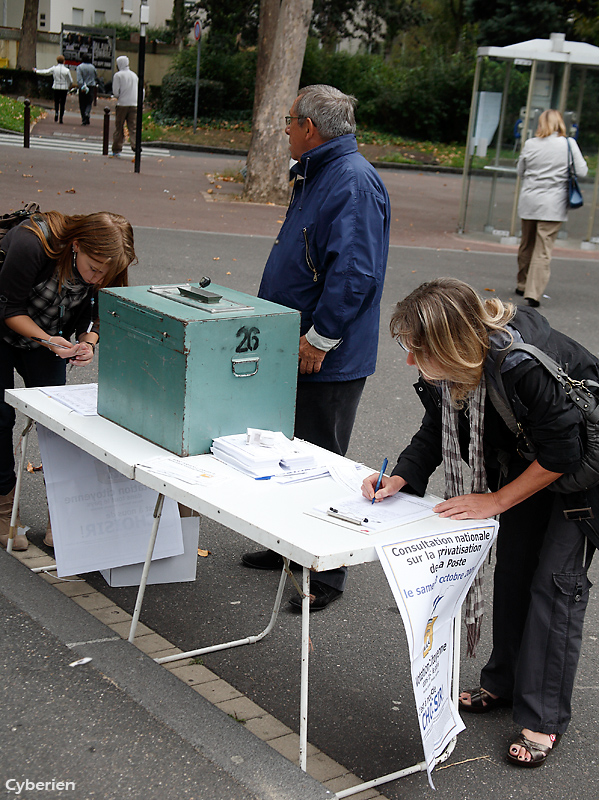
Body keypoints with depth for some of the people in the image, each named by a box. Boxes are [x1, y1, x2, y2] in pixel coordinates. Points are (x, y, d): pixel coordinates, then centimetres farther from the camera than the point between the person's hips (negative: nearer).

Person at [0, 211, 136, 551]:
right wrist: (47, 340, -35)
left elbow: (92, 313, -6)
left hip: (50, 340, 4)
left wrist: (88, 343, -26)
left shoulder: (103, 264, -20)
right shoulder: (29, 245, -37)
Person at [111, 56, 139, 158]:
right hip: (134, 104, 4)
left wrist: (118, 97, 13)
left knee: (119, 128, 5)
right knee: (133, 128, 0)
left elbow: (115, 92, -6)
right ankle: (136, 146, -18)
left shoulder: (118, 75, -3)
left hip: (122, 104, -3)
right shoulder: (134, 75, 12)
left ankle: (116, 150, 8)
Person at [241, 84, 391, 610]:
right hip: (296, 349, 10)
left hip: (330, 358, -10)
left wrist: (318, 338, -23)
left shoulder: (355, 182, -18)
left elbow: (354, 273, -27)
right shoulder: (315, 175, 15)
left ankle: (328, 573, 12)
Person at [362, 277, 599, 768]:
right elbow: (435, 432, 0)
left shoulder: (524, 365, -41)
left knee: (556, 579, -7)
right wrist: (402, 477, -16)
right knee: (513, 566, 10)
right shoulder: (446, 373, -17)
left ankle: (544, 718, 3)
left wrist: (496, 500, -24)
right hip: (529, 457, 7)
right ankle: (505, 683, 27)